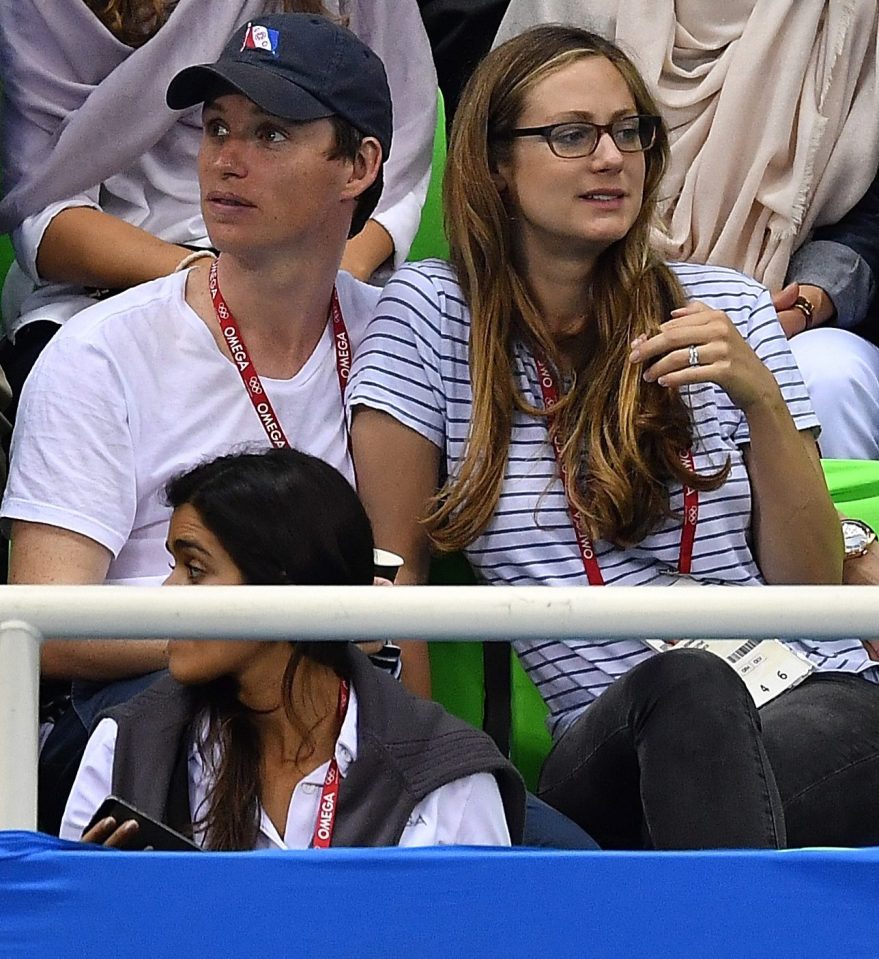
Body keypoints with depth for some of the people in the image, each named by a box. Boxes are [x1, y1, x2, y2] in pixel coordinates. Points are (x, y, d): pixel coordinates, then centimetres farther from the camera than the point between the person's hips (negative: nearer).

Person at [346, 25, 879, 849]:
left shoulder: (727, 309, 14)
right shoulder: (431, 314, 8)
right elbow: (390, 567, 5)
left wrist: (762, 401, -5)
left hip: (811, 692, 1)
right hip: (605, 745, -1)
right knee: (683, 687, -38)